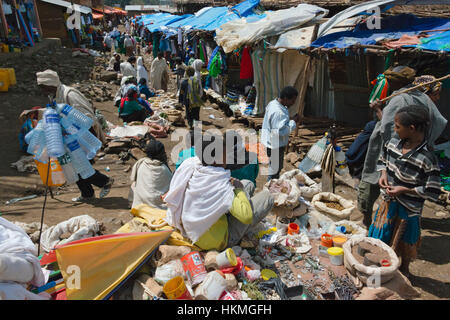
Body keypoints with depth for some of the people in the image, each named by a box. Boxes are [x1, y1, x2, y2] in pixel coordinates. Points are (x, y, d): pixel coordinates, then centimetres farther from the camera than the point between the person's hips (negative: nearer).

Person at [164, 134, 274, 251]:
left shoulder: (189, 166, -14)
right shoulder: (221, 186, -33)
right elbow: (247, 217, -36)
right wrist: (239, 189, -20)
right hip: (217, 242, -7)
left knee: (248, 184, 10)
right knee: (267, 197, -9)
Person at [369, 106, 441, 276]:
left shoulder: (427, 158, -26)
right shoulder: (394, 142, -8)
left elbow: (433, 192, -19)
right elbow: (382, 159, 12)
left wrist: (404, 189, -22)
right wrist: (383, 174, -6)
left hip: (408, 208, -5)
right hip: (388, 201, 6)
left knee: (404, 243, 17)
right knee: (381, 236, 20)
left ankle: (404, 270, 43)